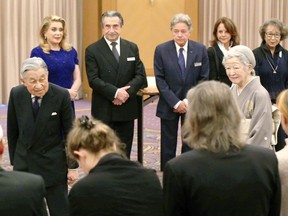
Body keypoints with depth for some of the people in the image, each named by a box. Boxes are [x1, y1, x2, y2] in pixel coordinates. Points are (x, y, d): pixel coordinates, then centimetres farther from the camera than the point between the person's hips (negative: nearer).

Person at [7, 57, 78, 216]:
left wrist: (73, 165, -5)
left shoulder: (62, 95, -14)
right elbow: (12, 131, 5)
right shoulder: (16, 94, -6)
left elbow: (70, 132, -7)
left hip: (53, 163, -2)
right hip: (24, 163, 3)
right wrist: (14, 161, 9)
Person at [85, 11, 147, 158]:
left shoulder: (132, 48, 8)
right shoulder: (92, 50, -3)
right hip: (103, 110, -3)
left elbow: (140, 75, 3)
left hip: (127, 108, 3)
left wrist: (126, 92, -14)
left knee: (125, 151, 11)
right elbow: (93, 80, -11)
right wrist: (115, 92, -21)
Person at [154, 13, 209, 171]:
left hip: (192, 104, 1)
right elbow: (160, 80, -6)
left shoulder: (200, 50, -2)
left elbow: (204, 79, -1)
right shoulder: (161, 50, -5)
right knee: (168, 145, 5)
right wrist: (175, 102, -14)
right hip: (169, 104, -1)